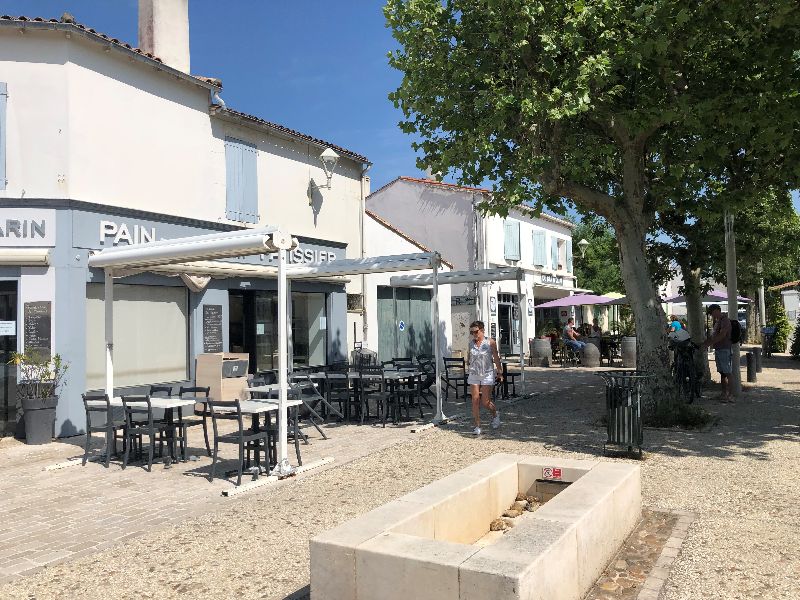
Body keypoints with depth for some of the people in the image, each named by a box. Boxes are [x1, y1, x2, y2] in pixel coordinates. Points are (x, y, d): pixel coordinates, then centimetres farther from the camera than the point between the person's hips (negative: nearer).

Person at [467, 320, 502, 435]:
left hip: (487, 375, -3)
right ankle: (477, 426, 6)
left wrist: (500, 372, 0)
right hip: (473, 375, 3)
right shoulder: (471, 344, 6)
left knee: (485, 402, -3)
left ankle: (495, 414, 29)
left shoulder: (490, 343, -4)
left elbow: (496, 358, 0)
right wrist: (469, 371, 20)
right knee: (475, 401, -1)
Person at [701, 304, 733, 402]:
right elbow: (712, 336, 22)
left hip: (725, 350, -9)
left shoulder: (725, 320, -12)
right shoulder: (717, 321, 18)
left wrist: (707, 344, -24)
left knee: (727, 373, -7)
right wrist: (703, 344, 13)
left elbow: (721, 336, -23)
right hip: (718, 350, 9)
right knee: (722, 373, 11)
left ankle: (728, 395, -6)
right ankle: (724, 394, 15)